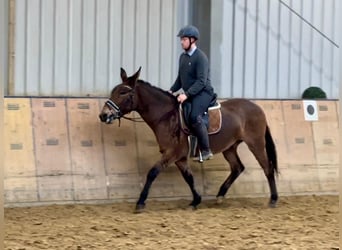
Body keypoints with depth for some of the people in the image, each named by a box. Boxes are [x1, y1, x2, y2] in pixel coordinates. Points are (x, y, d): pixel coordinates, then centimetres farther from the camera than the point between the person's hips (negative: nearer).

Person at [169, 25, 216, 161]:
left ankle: (206, 151, -27)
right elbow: (180, 78, 19)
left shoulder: (200, 57, -15)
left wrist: (187, 94, -29)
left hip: (203, 93, -9)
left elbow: (201, 81, -22)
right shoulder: (183, 56, 12)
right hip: (189, 94, 9)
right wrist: (172, 90, 3)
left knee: (194, 116, -32)